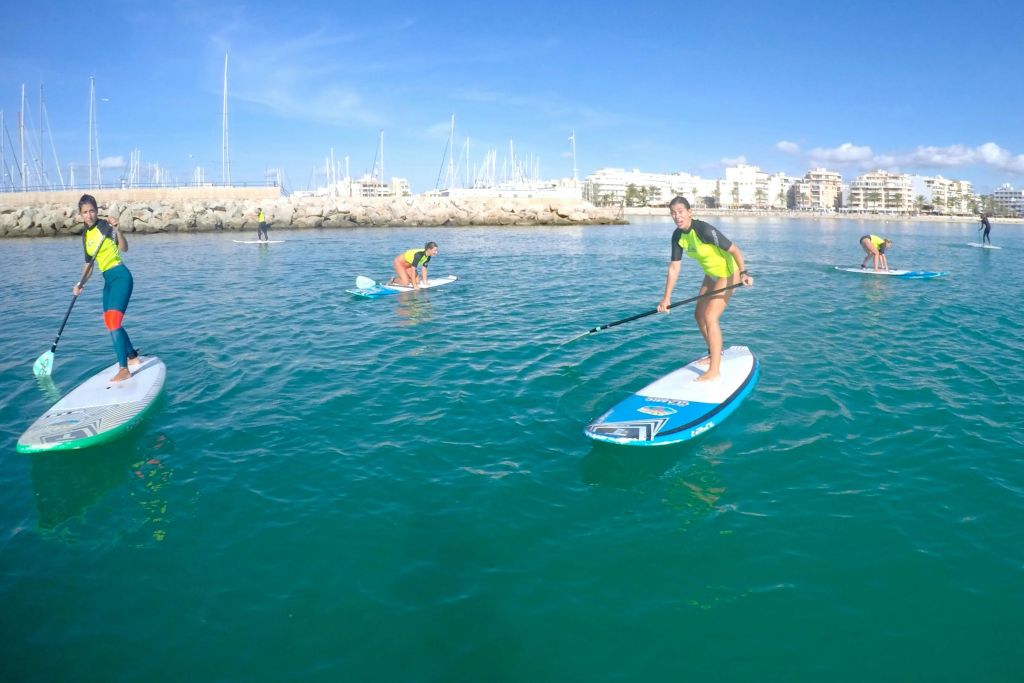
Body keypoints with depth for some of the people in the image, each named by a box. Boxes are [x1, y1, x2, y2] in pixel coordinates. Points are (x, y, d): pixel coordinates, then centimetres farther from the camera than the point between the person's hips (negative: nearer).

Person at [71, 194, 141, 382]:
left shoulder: (104, 226, -10)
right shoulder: (85, 235, 11)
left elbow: (124, 248, -23)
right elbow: (89, 263, 18)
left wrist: (116, 229, -38)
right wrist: (81, 284, 7)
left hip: (120, 276, -9)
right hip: (108, 281, 9)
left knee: (113, 321, -16)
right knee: (110, 323, 15)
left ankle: (124, 369, -16)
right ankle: (133, 358, 32)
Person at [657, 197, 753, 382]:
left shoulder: (705, 230, -29)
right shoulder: (678, 236, -6)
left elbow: (734, 250, -29)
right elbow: (674, 267, -2)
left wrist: (743, 272, -45)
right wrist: (666, 298, -4)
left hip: (727, 274, -8)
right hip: (711, 275, 9)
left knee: (710, 317, -17)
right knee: (699, 315, 15)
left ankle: (714, 371, -13)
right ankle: (715, 354, 37)